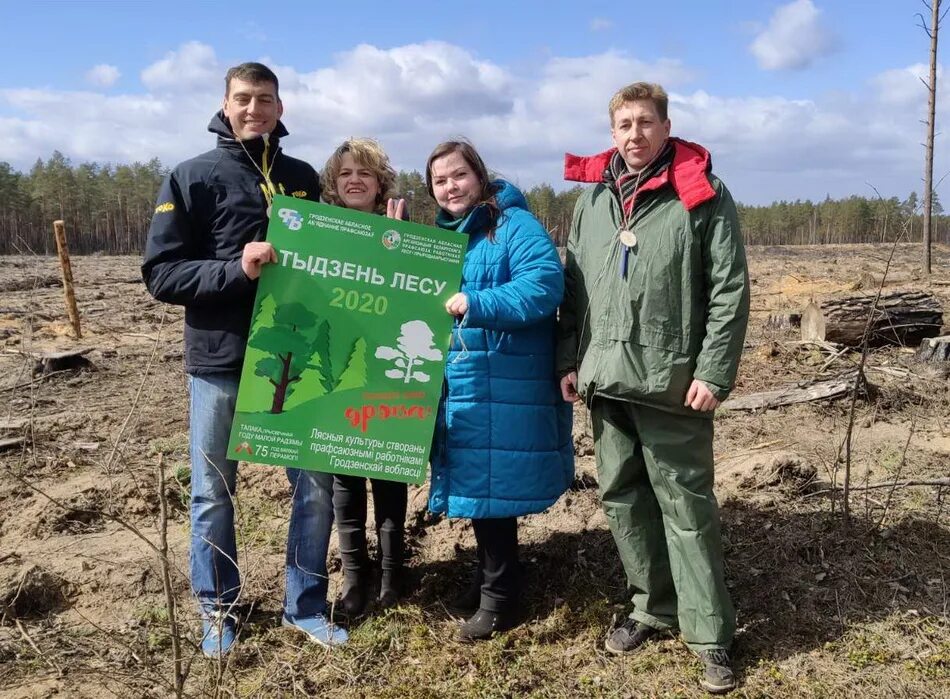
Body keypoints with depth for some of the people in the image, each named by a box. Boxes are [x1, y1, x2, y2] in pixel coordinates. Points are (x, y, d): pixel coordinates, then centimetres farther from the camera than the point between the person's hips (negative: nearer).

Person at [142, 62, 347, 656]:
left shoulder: (304, 179, 9)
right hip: (220, 361, -3)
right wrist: (236, 270, -22)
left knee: (317, 486, 7)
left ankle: (306, 605, 25)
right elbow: (161, 273, -8)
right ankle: (218, 610, 29)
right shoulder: (193, 178, -3)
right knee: (214, 493, 9)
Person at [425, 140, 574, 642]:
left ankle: (500, 598, 14)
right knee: (476, 483, 15)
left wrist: (474, 303, -26)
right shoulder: (441, 236, 16)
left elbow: (544, 287, -23)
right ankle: (491, 579, 32)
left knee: (492, 485, -2)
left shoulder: (515, 226, -9)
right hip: (460, 384, 8)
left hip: (504, 388, -8)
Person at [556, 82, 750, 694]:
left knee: (686, 505, 1)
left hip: (672, 383, -5)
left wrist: (713, 373, -13)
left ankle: (711, 634, 15)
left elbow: (729, 291, -7)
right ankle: (655, 608, 30)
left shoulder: (703, 196, -3)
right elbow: (574, 288, 15)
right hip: (607, 379, 5)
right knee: (623, 498, 13)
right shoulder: (593, 198, 13)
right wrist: (570, 360, 9)